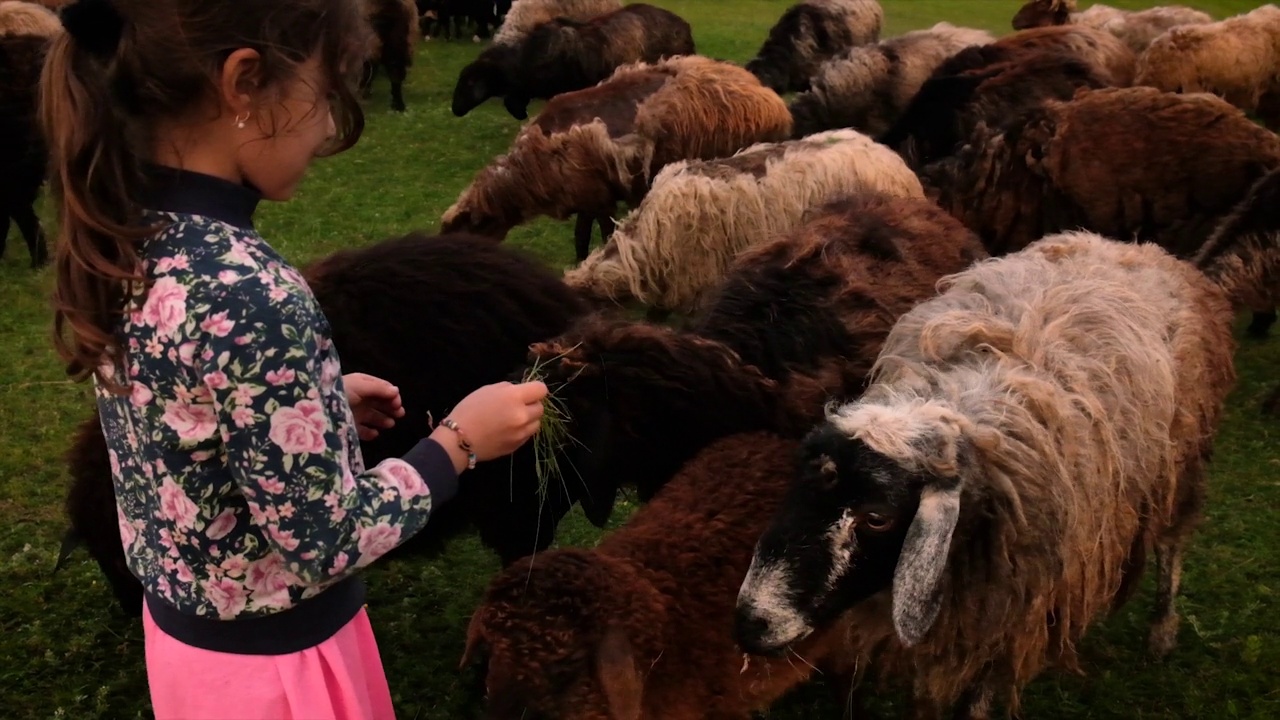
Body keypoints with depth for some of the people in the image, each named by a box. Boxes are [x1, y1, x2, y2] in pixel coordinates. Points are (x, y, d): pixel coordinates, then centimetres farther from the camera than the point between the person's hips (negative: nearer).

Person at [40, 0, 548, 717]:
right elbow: (323, 540, -25)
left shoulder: (122, 233, -6)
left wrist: (316, 400, 7)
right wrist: (461, 441, -14)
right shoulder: (253, 295, -32)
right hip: (273, 661, -7)